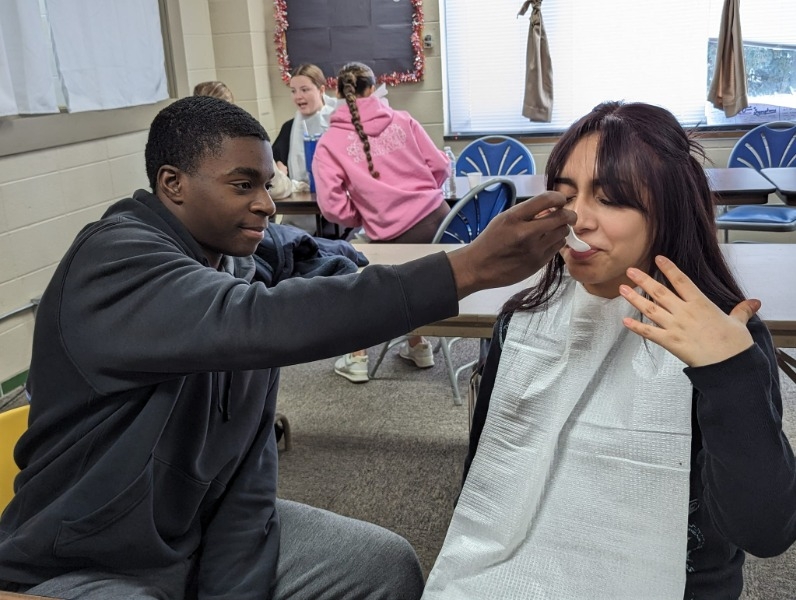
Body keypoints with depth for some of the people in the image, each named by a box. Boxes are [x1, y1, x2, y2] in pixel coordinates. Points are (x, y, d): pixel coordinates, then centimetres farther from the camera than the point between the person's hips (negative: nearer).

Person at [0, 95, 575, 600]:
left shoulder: (236, 268, 0)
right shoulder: (115, 259, -23)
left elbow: (250, 457, -2)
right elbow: (260, 324, -42)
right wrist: (468, 269, -43)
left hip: (203, 529, 7)